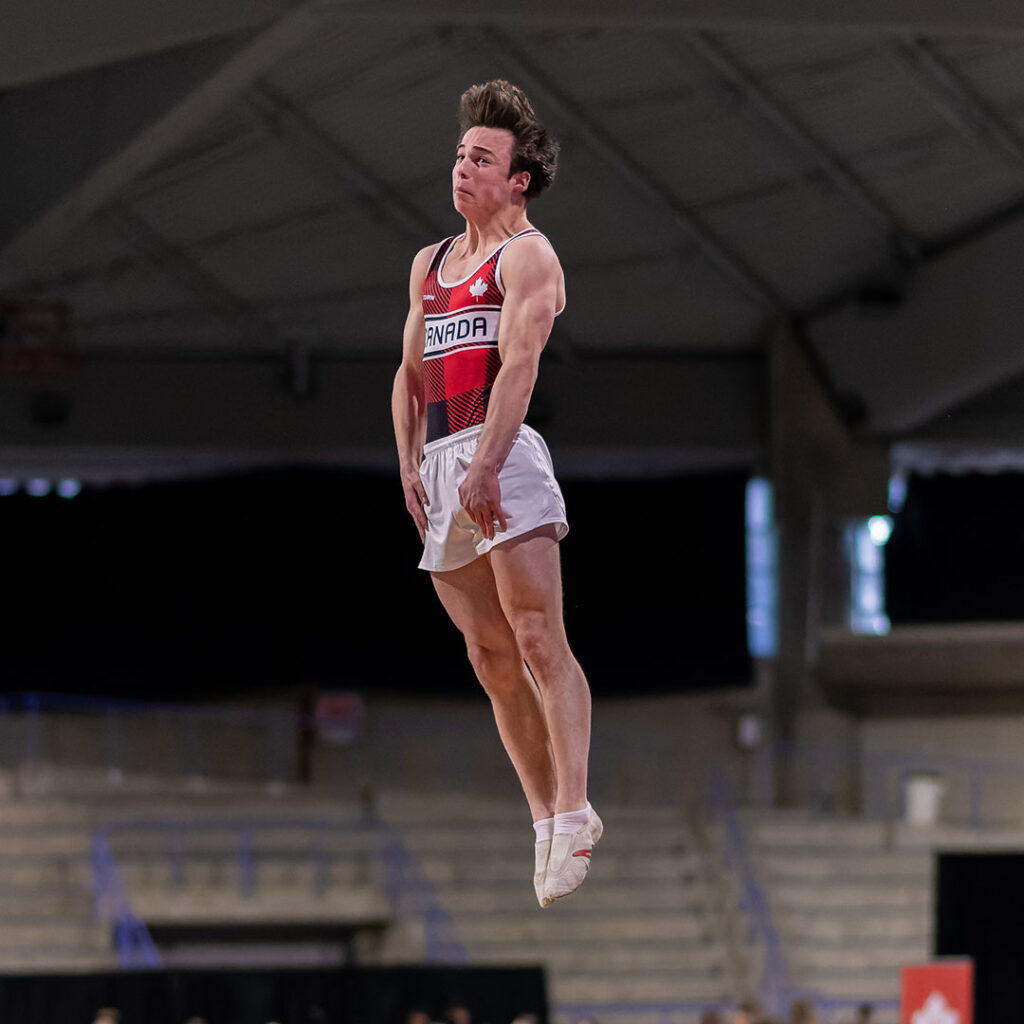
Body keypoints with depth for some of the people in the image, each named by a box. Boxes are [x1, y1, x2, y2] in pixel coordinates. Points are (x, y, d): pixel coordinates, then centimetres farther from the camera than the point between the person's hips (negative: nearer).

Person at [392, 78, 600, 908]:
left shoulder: (527, 256, -1)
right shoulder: (430, 264, 23)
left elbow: (519, 364, -14)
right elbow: (411, 373, 21)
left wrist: (486, 466, -24)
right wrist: (410, 464, 7)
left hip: (506, 452, -8)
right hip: (442, 466, 8)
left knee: (538, 640, -15)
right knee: (491, 659, 6)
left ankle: (573, 812, -20)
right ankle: (546, 816, 10)